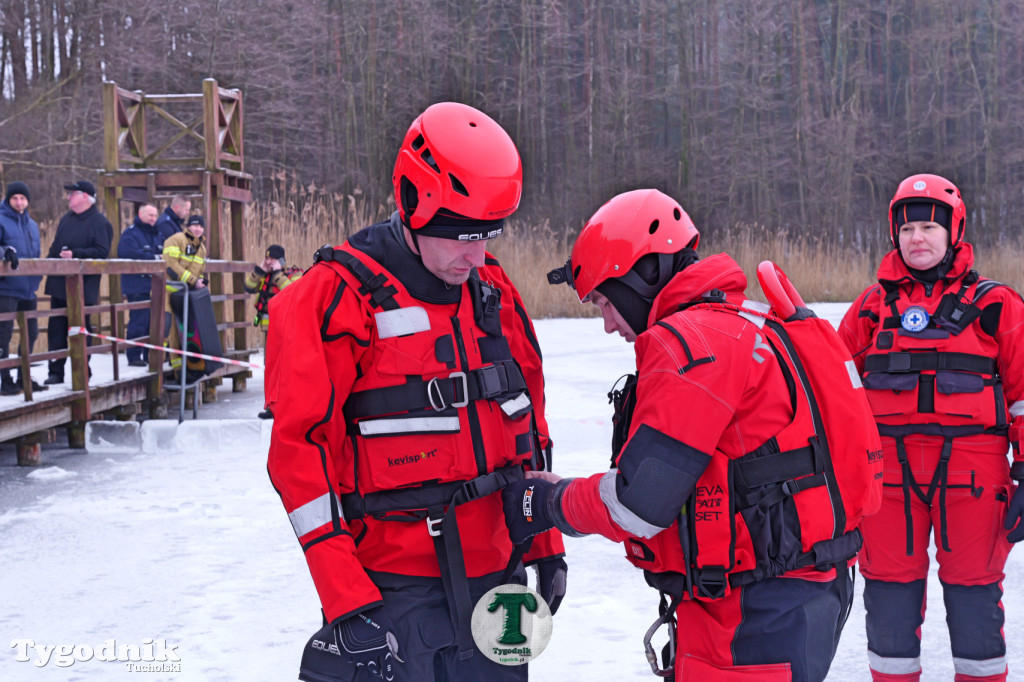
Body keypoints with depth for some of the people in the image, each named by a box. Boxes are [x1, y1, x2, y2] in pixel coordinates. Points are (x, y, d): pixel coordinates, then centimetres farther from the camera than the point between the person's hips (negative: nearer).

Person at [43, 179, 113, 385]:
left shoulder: (99, 223, -8)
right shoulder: (67, 219, 16)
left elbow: (102, 251, -18)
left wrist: (75, 254, -25)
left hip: (83, 288, -7)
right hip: (59, 285, 7)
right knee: (56, 329, 7)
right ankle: (56, 372, 13)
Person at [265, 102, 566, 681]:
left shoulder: (494, 289, 8)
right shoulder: (338, 298, -12)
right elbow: (300, 454, -14)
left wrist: (547, 545, 17)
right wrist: (347, 601, -17)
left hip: (495, 574, 6)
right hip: (394, 588, -6)